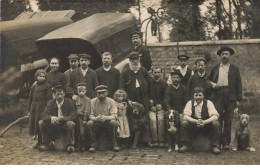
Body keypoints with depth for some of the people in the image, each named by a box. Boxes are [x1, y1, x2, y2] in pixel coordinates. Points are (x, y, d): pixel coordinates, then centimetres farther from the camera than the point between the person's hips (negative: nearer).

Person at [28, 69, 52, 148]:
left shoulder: (47, 86, -1)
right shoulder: (33, 87, 13)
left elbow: (49, 98, -5)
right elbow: (30, 99, 15)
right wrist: (29, 110, 11)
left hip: (42, 108, -5)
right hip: (34, 108, 5)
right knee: (34, 123, 4)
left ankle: (40, 142, 3)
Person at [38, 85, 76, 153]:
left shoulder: (70, 102, -6)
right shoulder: (51, 102, 3)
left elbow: (73, 116, -16)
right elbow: (44, 115, -8)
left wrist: (61, 118, -33)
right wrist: (51, 117, -33)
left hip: (65, 127, -3)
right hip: (53, 127, 3)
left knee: (70, 124, -35)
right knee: (41, 123, -16)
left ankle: (70, 145, -19)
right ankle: (47, 143, -1)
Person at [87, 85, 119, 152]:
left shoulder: (111, 102, -4)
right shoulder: (92, 101, -2)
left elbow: (114, 116, -12)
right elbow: (90, 116, -7)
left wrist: (105, 117, -34)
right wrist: (96, 118, -31)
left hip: (108, 123, 0)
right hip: (96, 124, 0)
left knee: (114, 123, -32)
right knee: (89, 123, -31)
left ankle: (114, 144, -14)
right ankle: (92, 144, -15)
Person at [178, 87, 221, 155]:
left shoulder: (208, 103, -7)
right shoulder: (190, 103, -4)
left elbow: (215, 116, -19)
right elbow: (186, 116, -16)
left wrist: (204, 122, -38)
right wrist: (196, 121, -36)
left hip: (206, 127, -1)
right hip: (193, 127, 1)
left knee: (216, 124, -28)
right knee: (184, 123, -26)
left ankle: (215, 146, -15)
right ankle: (185, 145, -13)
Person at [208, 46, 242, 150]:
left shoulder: (235, 69, 12)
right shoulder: (215, 68, 17)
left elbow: (238, 85, 8)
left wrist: (238, 99, 0)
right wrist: (213, 84, -3)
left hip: (230, 96, 0)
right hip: (218, 95, 1)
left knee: (228, 120, 0)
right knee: (217, 119, -4)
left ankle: (226, 142, 5)